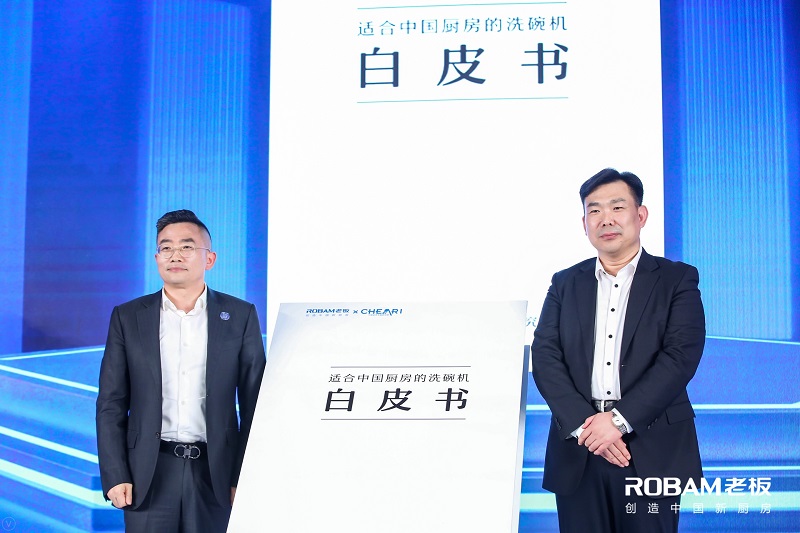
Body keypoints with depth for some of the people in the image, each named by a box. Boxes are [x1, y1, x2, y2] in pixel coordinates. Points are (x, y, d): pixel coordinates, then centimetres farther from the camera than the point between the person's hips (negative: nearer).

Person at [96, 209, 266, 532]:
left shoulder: (240, 316, 3)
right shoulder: (128, 318, 5)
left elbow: (254, 403, 3)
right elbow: (111, 405, 4)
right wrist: (115, 477, -4)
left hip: (215, 472, 0)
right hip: (149, 473, 0)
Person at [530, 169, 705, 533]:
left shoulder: (677, 279, 4)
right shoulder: (565, 284, 12)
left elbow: (681, 356, -8)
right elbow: (545, 357, 2)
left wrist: (620, 420, -16)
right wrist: (583, 424, -12)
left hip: (652, 452, -2)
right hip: (578, 451, 2)